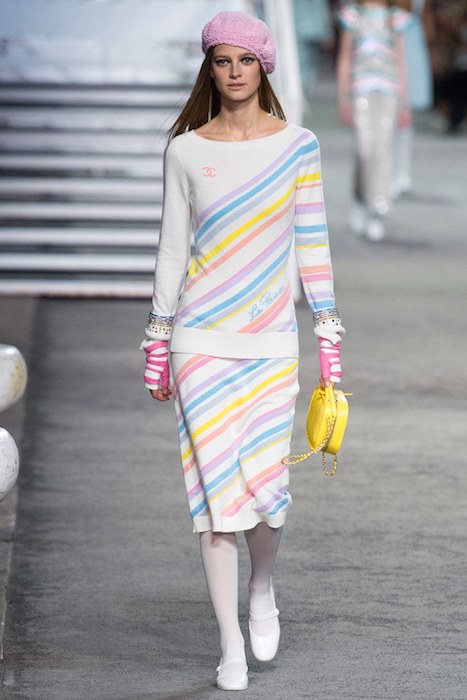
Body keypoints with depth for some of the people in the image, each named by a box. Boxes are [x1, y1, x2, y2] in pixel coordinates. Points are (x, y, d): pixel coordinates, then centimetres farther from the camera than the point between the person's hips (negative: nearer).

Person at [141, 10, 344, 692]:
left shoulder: (297, 146, 4)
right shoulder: (186, 151, 4)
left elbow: (312, 245, 5)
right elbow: (172, 250, 8)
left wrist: (330, 338, 1)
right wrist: (157, 344, 7)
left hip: (271, 341, 0)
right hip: (201, 340, 0)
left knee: (266, 484, -6)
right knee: (216, 488, -4)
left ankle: (262, 587, 29)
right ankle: (232, 649, 4)